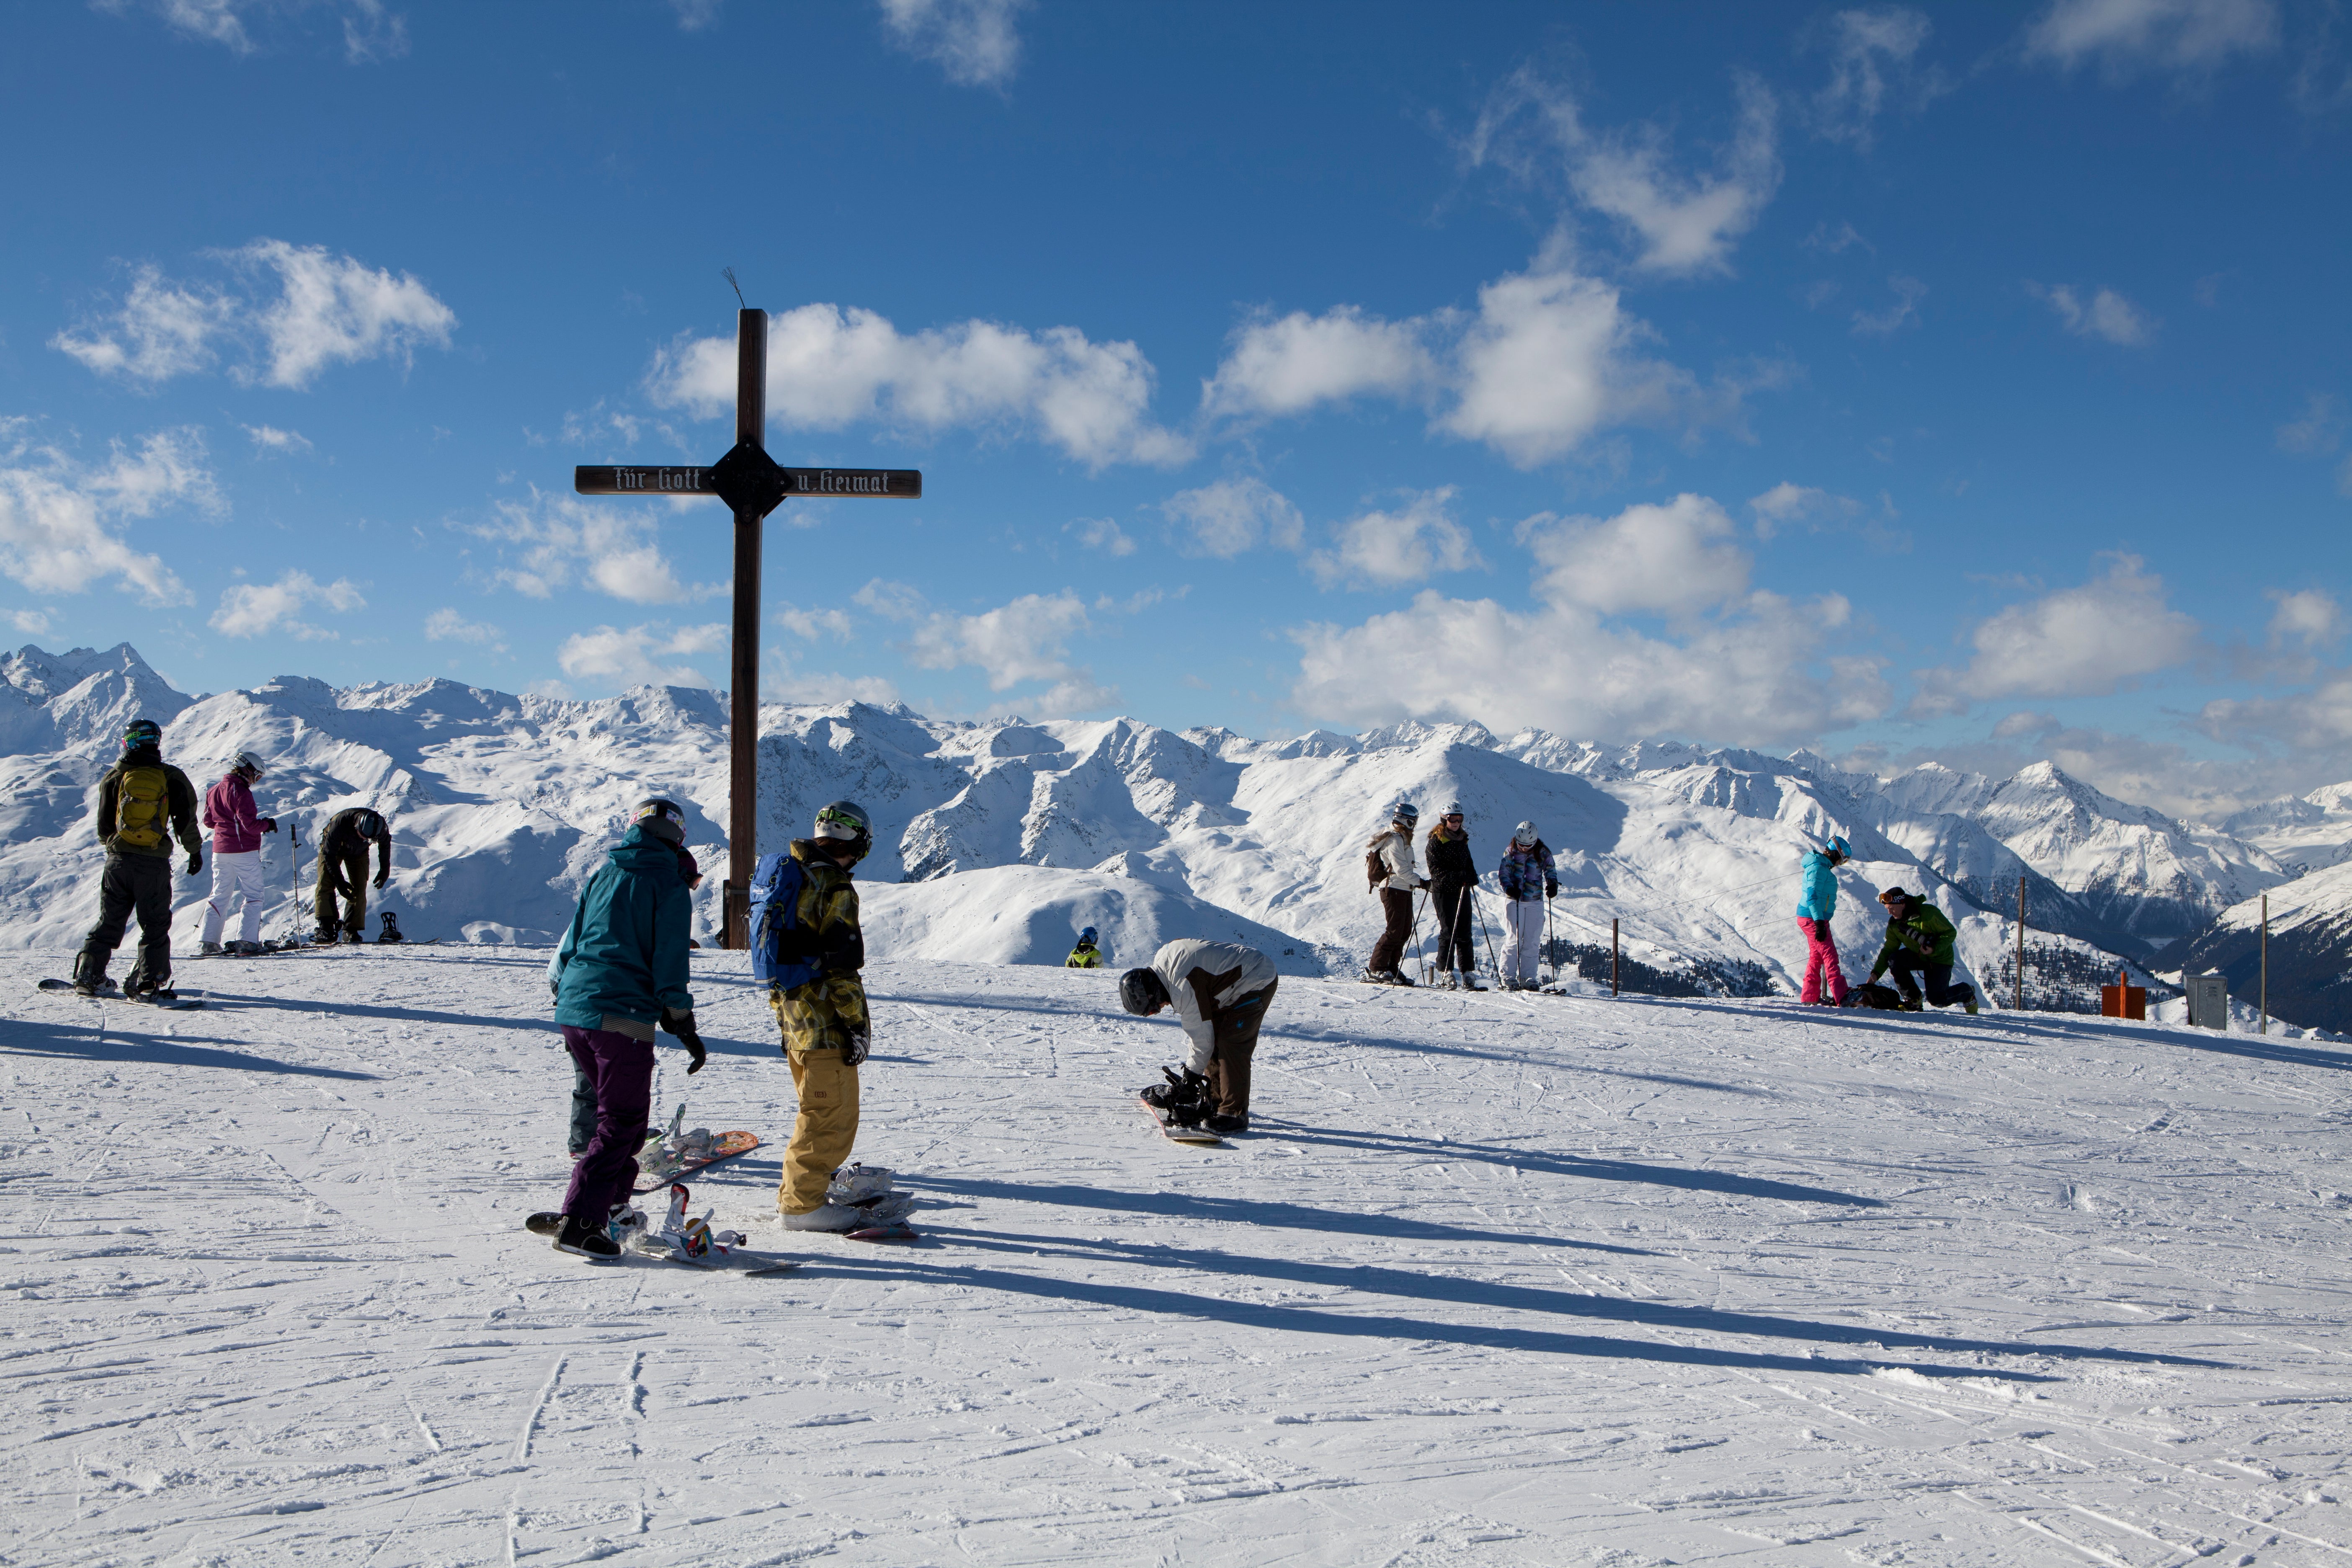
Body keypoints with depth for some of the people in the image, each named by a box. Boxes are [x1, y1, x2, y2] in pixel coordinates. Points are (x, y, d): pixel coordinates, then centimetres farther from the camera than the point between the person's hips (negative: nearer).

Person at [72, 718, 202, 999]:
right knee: (155, 925, 4)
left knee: (109, 922, 14)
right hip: (155, 863, -2)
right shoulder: (173, 778, -2)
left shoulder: (114, 777, 2)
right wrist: (194, 851, 14)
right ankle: (148, 981, -5)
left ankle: (89, 975, 14)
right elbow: (186, 820, 1)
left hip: (118, 860, 2)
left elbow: (103, 825, 7)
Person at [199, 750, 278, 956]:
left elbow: (208, 821, 16)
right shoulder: (241, 792, -15)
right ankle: (247, 941, -8)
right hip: (244, 851, -7)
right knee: (253, 896, 0)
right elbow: (249, 824, -19)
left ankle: (208, 942, 10)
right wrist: (268, 823, -3)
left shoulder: (214, 791, 10)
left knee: (219, 895, 14)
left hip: (220, 851, 7)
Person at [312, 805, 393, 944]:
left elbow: (385, 845, -5)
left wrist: (385, 871, 1)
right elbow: (329, 854, -28)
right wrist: (340, 882, -27)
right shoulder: (340, 823, -42)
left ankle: (351, 931, -7)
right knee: (325, 885, -18)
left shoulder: (381, 827, -32)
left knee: (359, 890, -11)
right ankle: (326, 930, -20)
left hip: (359, 853, 3)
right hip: (333, 848, -2)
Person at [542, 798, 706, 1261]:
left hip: (573, 1010, 7)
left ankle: (611, 1207, 26)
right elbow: (670, 966, -6)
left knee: (622, 1112, 21)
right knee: (622, 1122, -2)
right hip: (623, 1017, -7)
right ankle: (580, 1223, -11)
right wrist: (685, 1029, 1)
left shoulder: (603, 873, 14)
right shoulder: (669, 885, -3)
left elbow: (571, 941, 18)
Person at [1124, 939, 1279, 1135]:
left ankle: (1234, 1113, -13)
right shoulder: (1161, 959, -3)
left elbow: (1202, 1041, -23)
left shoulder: (1183, 988, -30)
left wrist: (1189, 1082, -14)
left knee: (1231, 1046, -16)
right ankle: (1215, 1101, 17)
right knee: (1216, 1042, 10)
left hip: (1257, 984, -10)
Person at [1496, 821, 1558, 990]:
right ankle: (1508, 978, -2)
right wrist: (1509, 888, -22)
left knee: (1532, 942, 1)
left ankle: (1528, 979, 8)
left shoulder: (1543, 853, 2)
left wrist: (1553, 885, -19)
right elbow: (1503, 874, -3)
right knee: (1513, 939, -7)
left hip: (1535, 902, 2)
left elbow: (1550, 871, 2)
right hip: (1514, 900, -2)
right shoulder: (1510, 852, 0)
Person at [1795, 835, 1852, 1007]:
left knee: (1816, 957, 13)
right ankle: (1841, 998, -18)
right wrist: (1819, 922, -29)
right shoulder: (1819, 868, -15)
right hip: (1812, 919, -10)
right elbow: (1813, 897, -23)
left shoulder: (1822, 867, 18)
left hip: (1811, 919, 10)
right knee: (1830, 956, -13)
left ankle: (1810, 996, 16)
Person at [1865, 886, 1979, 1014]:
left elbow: (1951, 933, -18)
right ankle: (1913, 999, -6)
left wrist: (1934, 949, -34)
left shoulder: (1928, 913, -26)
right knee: (1894, 960, -24)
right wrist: (1876, 973, -16)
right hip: (1918, 956, 5)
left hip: (1940, 959, -5)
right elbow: (1889, 949, -4)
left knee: (1937, 999, -14)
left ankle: (1968, 993, 19)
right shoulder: (1894, 924, -7)